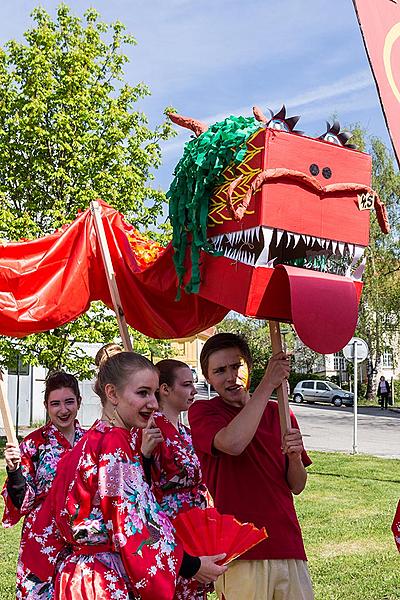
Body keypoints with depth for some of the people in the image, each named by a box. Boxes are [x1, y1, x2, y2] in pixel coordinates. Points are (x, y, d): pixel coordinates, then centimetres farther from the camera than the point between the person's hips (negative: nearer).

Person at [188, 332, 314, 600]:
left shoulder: (279, 413, 11)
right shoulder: (202, 412, -3)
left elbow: (297, 487, 13)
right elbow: (233, 443, -25)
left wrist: (295, 456, -9)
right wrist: (268, 384, -18)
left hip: (288, 548, 4)